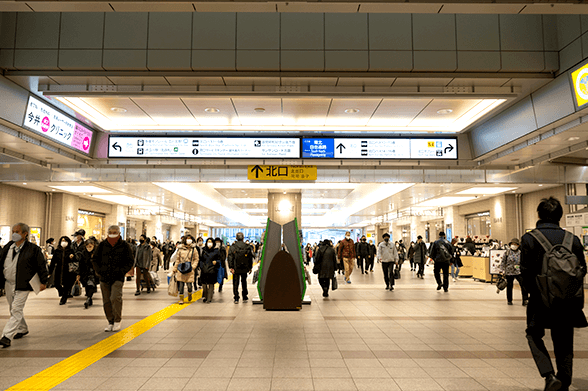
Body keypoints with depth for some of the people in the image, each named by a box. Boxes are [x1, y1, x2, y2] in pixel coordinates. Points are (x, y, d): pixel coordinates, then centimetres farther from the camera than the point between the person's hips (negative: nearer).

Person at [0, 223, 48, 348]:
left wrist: (43, 282, -3)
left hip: (22, 286, -6)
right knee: (14, 310, 17)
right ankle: (22, 329, 35)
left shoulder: (33, 249, -7)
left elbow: (42, 266, -2)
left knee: (16, 310, -10)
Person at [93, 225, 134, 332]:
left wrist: (122, 271, -8)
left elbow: (130, 261, 4)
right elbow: (95, 259, 16)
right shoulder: (102, 245, 8)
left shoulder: (124, 246, 1)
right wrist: (98, 270, 2)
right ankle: (110, 322, 21)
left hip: (117, 278, -4)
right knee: (106, 301, 7)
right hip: (104, 277, 4)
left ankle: (117, 320, 0)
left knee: (115, 298, -18)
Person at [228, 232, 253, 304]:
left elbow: (230, 258, -8)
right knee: (244, 283, 14)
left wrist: (231, 267, -7)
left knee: (236, 283, 4)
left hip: (236, 268, -2)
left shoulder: (232, 247, -5)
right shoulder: (247, 247, 0)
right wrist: (250, 267, 12)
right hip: (244, 268, 2)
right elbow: (250, 258, 4)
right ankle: (245, 298, 19)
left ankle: (236, 298, 1)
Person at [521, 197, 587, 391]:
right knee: (564, 344, 16)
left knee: (534, 335, 16)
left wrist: (534, 292, 4)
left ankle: (549, 375, 0)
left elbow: (526, 271, -12)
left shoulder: (529, 238, -11)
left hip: (541, 299, -3)